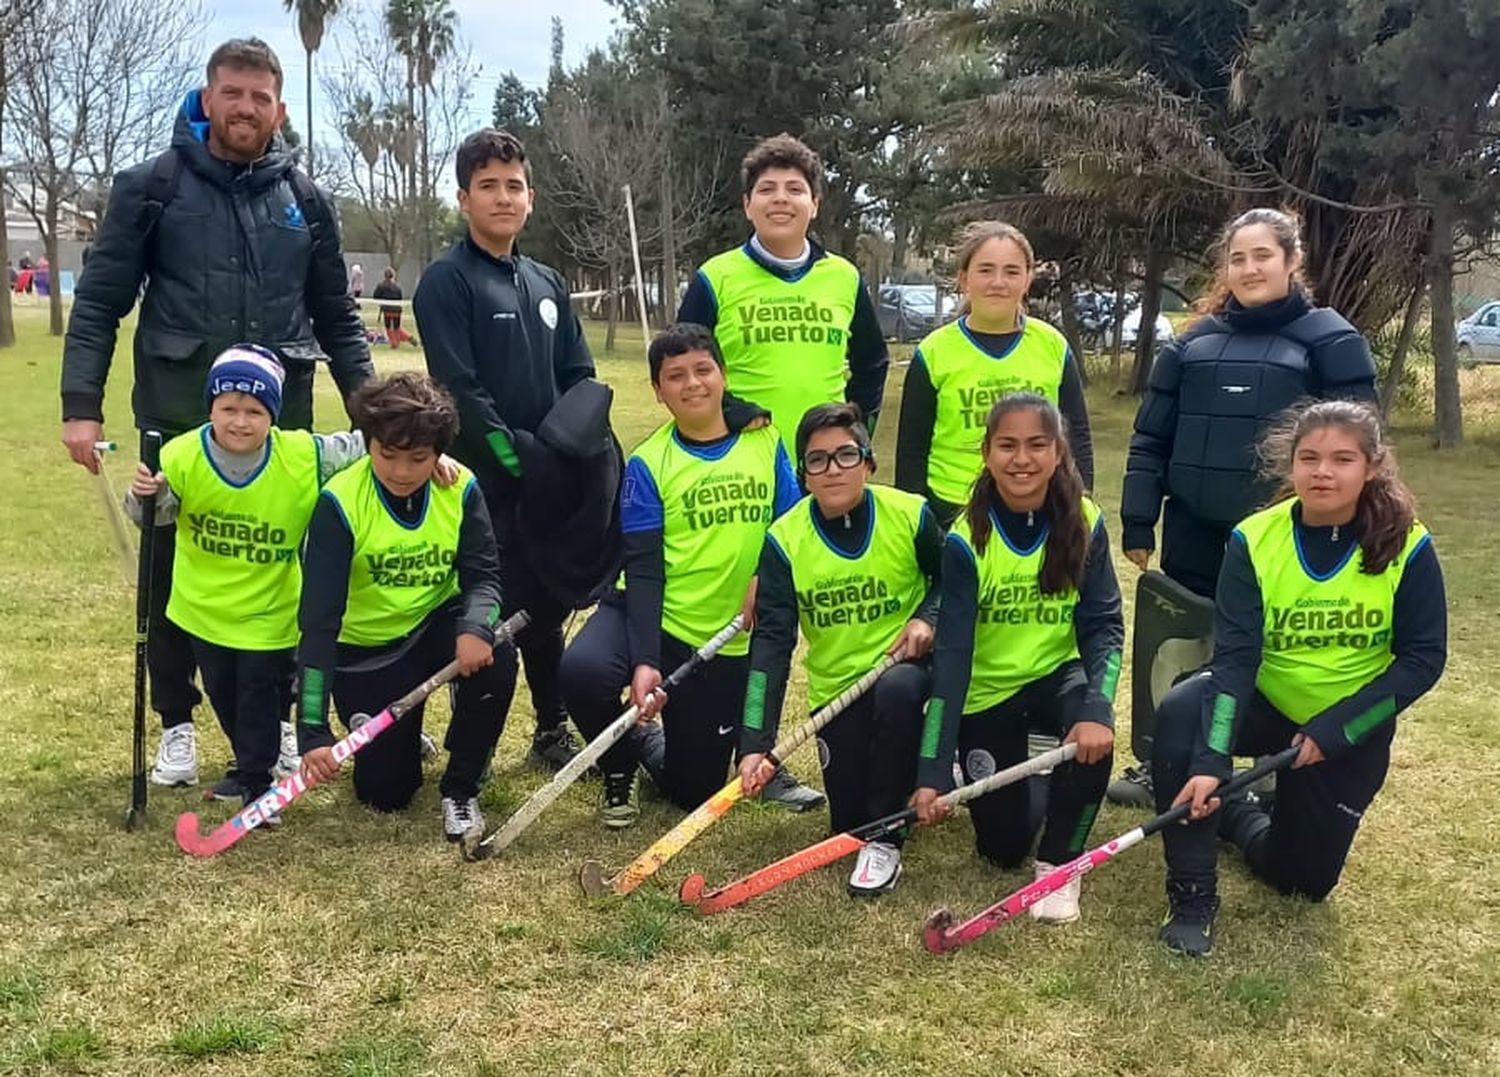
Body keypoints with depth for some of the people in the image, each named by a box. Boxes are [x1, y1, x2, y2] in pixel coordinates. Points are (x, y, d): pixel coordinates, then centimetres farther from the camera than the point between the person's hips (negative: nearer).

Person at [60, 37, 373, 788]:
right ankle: (177, 724, 22)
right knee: (173, 573, 7)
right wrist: (81, 403, -10)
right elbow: (99, 303, -1)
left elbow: (336, 317, 13)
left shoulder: (305, 201, 8)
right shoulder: (151, 187, 0)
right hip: (179, 419, -2)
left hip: (280, 420, 2)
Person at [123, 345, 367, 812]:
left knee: (261, 691, 6)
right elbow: (156, 515, -3)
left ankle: (254, 776, 26)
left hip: (270, 610, -3)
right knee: (222, 691, 20)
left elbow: (366, 446, -13)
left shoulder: (304, 457, -22)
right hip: (204, 604, 3)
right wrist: (144, 495, -26)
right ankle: (252, 759, 44)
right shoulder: (181, 457, -17)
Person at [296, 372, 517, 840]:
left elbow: (482, 576, -13)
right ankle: (402, 737, 33)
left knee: (495, 658, -32)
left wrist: (475, 629, -39)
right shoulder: (339, 502, -23)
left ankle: (460, 788, -9)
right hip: (366, 650, -2)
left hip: (436, 625, 2)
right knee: (384, 792, -5)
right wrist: (314, 731, -30)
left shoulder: (460, 488, -14)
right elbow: (318, 621, -25)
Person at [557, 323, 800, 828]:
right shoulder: (648, 463, -7)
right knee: (581, 670, -34)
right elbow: (643, 569, -13)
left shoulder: (766, 442, 0)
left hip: (730, 640, 2)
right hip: (655, 616, -2)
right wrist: (644, 661, -24)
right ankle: (621, 767, 0)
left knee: (696, 791, 4)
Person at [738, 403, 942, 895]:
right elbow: (772, 641, -17)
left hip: (905, 669, -2)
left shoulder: (911, 515, -14)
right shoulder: (785, 540, -14)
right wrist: (756, 743, -24)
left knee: (897, 690, -39)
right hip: (836, 685, 2)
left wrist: (928, 618, -19)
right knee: (848, 822, 3)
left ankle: (885, 839, -20)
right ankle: (904, 771, 38)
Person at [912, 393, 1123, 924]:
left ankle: (1059, 860, -8)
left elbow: (1103, 625, -17)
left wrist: (1097, 708, -37)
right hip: (986, 693, -1)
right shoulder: (966, 539, -20)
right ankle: (1007, 781, 36)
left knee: (1093, 732, -34)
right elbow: (952, 653, -24)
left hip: (1056, 674, 1)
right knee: (1004, 846, 0)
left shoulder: (1084, 523, -14)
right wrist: (933, 771, -30)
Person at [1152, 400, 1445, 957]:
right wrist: (1211, 761, -34)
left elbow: (1422, 660, -15)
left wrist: (1331, 730, -23)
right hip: (1262, 705, 0)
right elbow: (1234, 657, -23)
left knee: (1304, 879, 4)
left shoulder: (1408, 548, -18)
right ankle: (1193, 897, -15)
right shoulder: (1254, 540, -18)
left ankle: (1236, 813, 39)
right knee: (1179, 713, -32)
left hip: (1352, 730, 1)